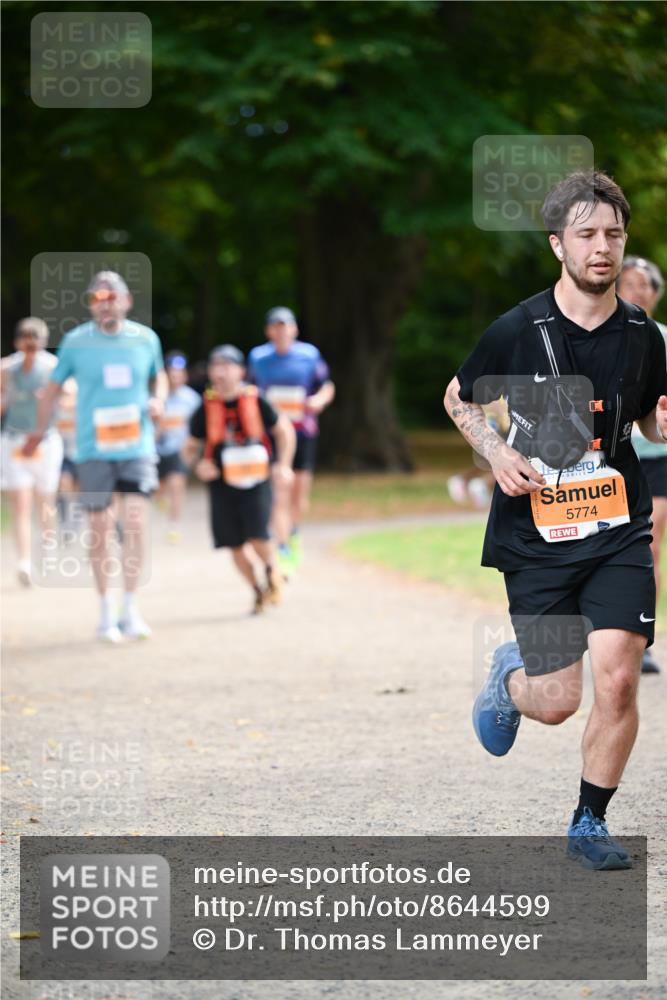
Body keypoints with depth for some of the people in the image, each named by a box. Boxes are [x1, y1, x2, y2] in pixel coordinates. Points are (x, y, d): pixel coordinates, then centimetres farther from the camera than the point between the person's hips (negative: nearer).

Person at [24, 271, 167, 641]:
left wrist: (158, 399, 1)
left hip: (137, 446, 1)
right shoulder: (75, 342, -1)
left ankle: (130, 608, 1)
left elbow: (159, 375, 21)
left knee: (135, 521, -11)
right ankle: (106, 609, 17)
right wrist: (38, 432, 13)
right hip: (93, 448, -1)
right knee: (100, 527, 3)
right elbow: (53, 388, 10)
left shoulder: (145, 339, 3)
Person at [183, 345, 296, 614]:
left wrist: (283, 465, 0)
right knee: (236, 545, 1)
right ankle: (258, 590, 24)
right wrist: (199, 464, -11)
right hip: (222, 485, 2)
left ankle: (271, 572, 15)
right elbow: (190, 448, 11)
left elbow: (284, 431, 11)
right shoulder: (206, 410, 0)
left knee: (258, 537, -18)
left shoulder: (256, 402, -3)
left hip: (256, 482, -2)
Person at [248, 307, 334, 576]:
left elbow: (328, 387, 7)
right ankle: (284, 553, -12)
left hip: (303, 432, 1)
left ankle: (294, 533, 38)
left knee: (301, 491, 6)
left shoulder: (310, 355, 0)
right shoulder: (258, 357, 3)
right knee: (280, 492, -12)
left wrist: (320, 400, -13)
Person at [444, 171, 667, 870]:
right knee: (558, 702, -2)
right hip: (535, 536, -2)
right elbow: (459, 398, 9)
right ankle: (510, 676, 37)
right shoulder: (518, 330, -8)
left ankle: (589, 824, 8)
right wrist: (497, 452, -9)